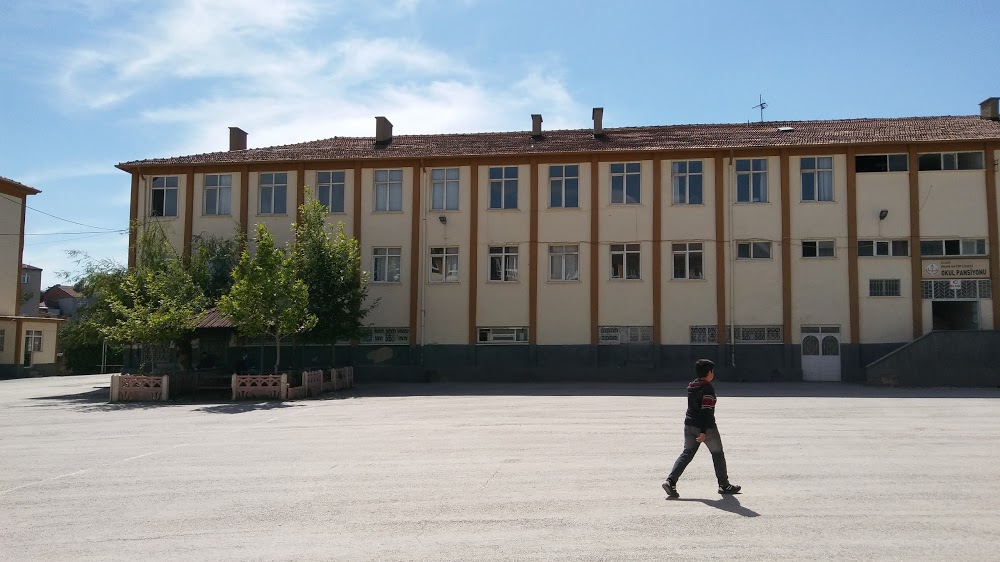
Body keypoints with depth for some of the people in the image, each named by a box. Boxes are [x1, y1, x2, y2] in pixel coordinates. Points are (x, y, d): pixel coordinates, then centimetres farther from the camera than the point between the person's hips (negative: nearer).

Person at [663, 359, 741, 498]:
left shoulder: (691, 386, 9)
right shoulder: (708, 388, -16)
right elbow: (706, 411, -22)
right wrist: (703, 432, -25)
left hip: (689, 425, 7)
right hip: (706, 427, -7)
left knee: (687, 454, 5)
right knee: (718, 454, 12)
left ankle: (671, 481, -11)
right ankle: (724, 485, 24)